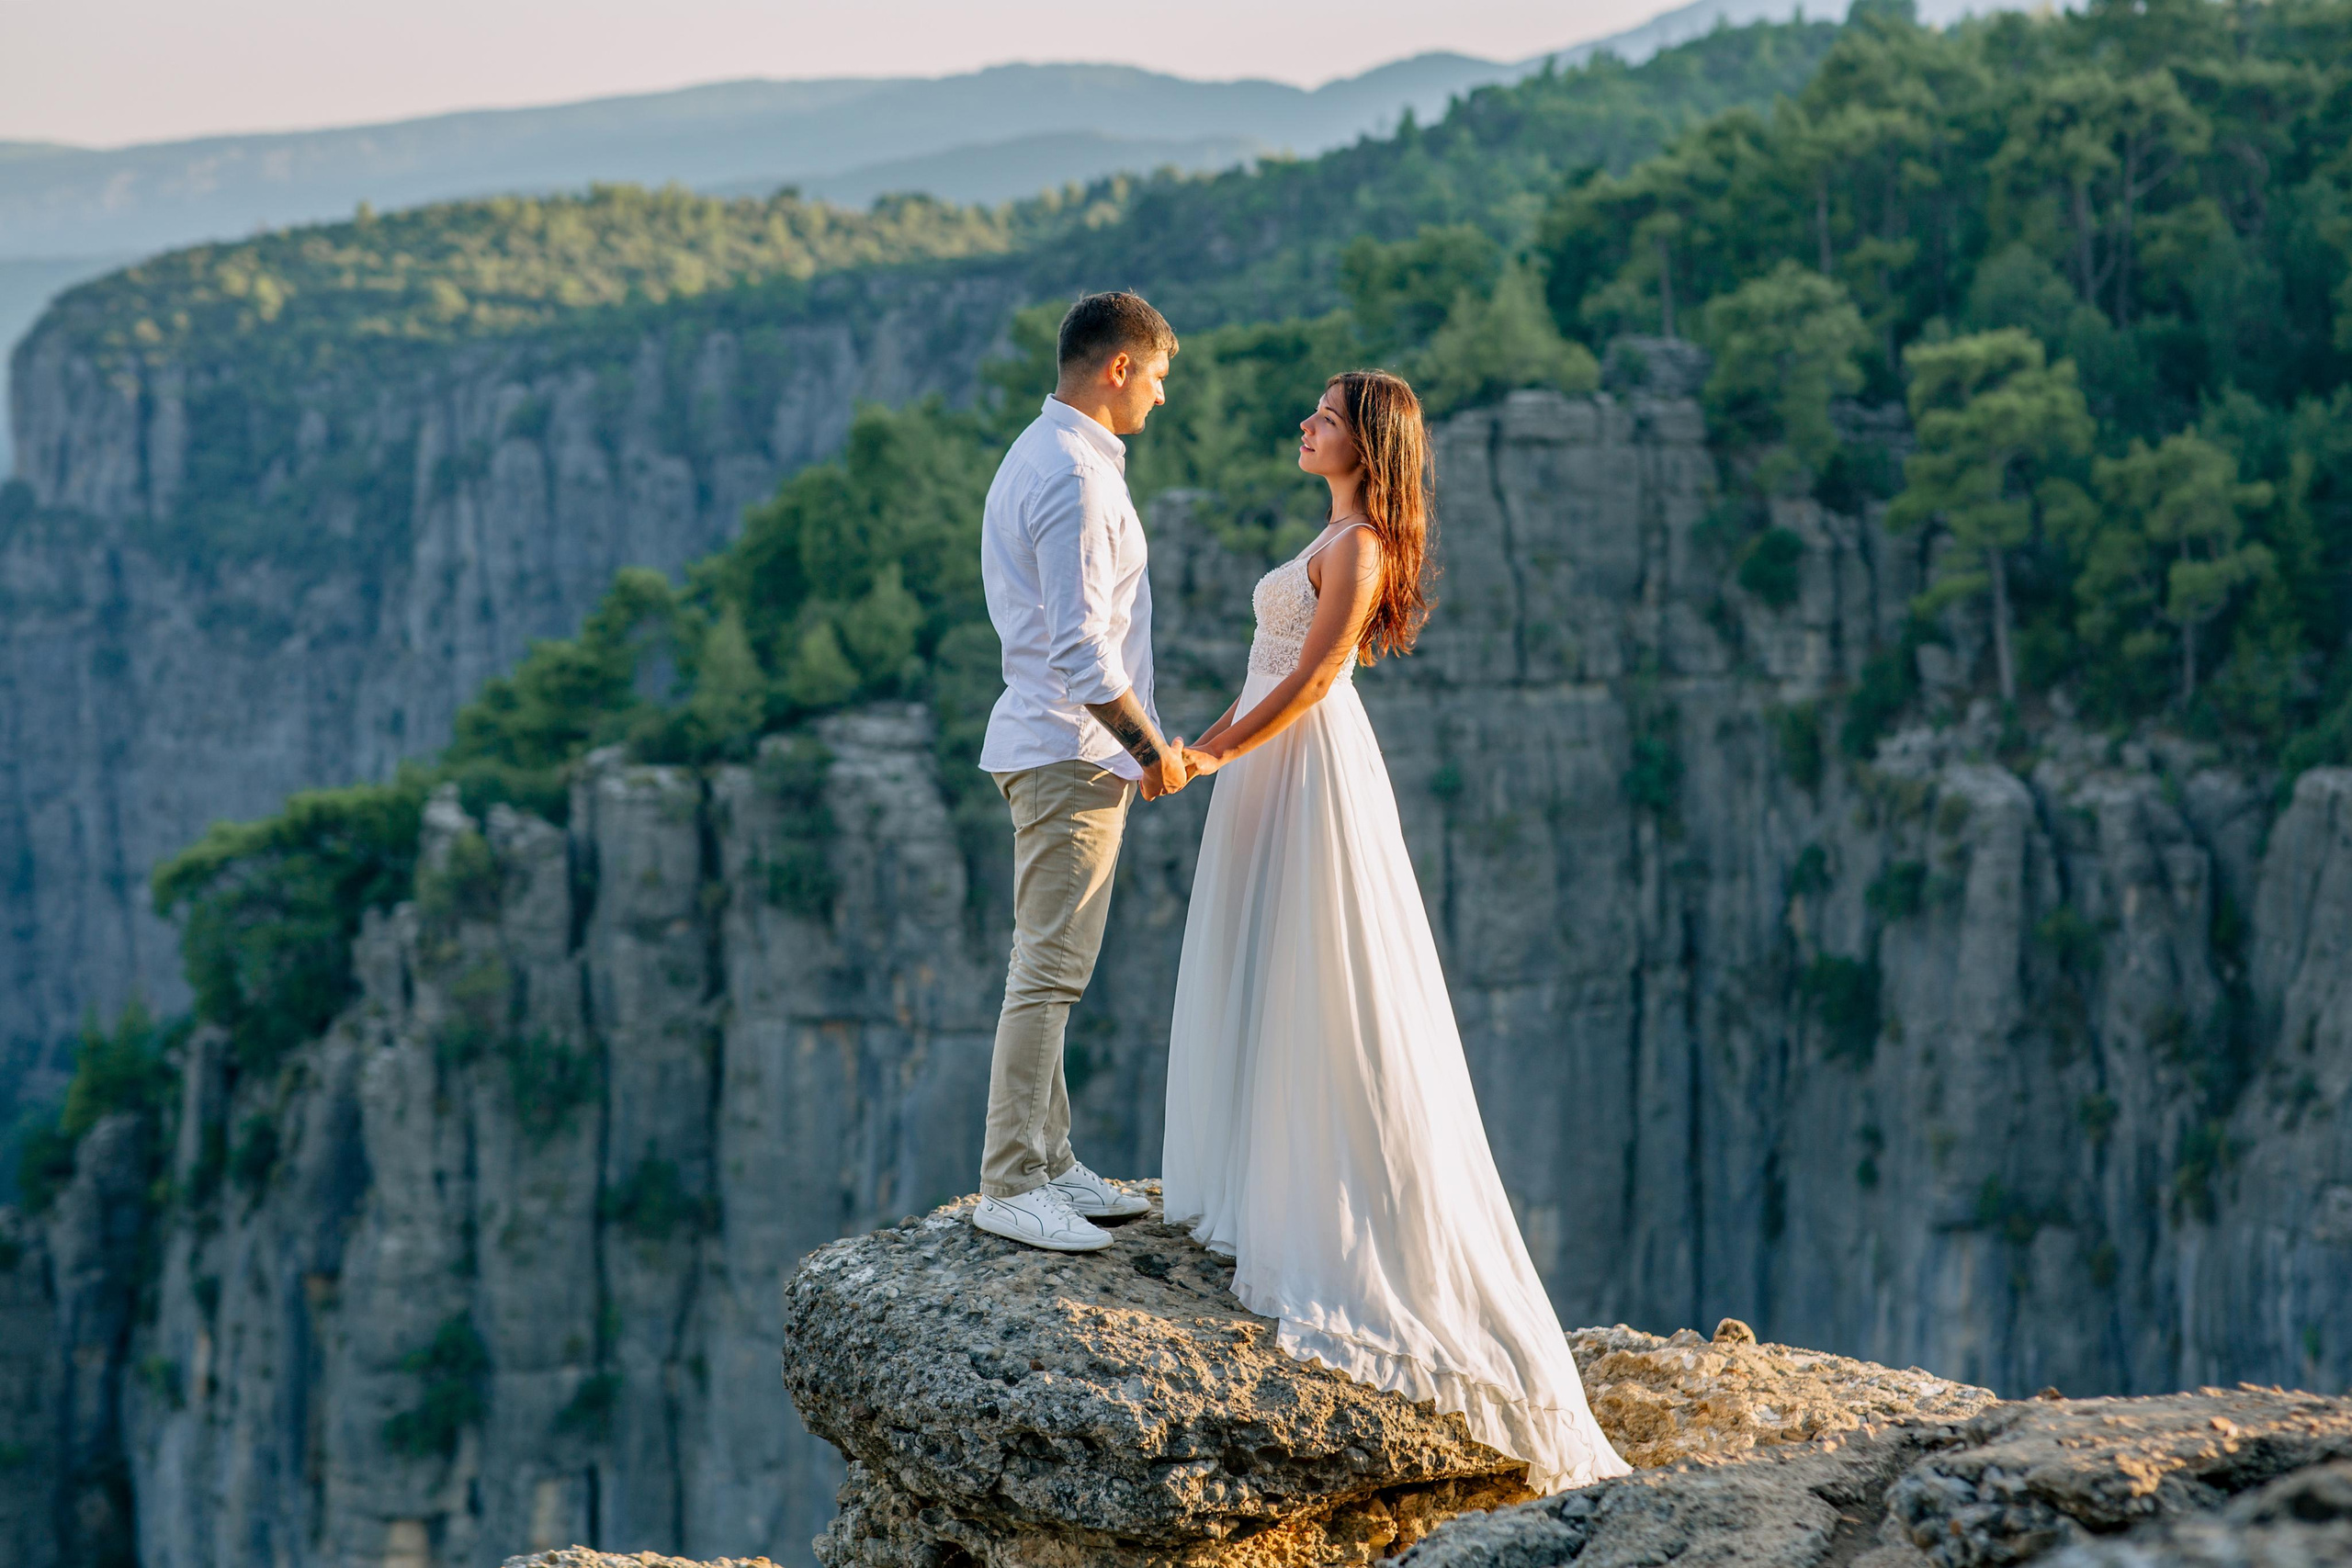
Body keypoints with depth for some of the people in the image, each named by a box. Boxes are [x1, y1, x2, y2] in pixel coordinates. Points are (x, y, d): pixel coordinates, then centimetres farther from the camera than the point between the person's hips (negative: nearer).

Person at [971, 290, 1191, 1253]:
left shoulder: (1037, 457, 17)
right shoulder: (1075, 478, -18)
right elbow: (1081, 650, -23)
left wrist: (1142, 738, 22)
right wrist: (1150, 744, -12)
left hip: (1057, 748, 11)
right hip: (1074, 752, -11)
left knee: (1050, 967, 13)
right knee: (1048, 971, -9)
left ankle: (1048, 1162, 19)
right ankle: (1010, 1185, -7)